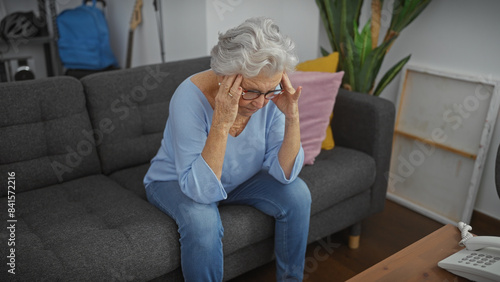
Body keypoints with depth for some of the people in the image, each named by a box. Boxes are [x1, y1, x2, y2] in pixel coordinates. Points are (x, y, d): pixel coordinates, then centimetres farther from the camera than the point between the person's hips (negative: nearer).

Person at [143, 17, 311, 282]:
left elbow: (285, 174, -20)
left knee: (297, 194, -15)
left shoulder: (270, 95, -21)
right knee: (202, 220, -34)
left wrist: (292, 117, -34)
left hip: (239, 179, 4)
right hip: (177, 181, -4)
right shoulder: (190, 97, -34)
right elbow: (201, 190, -36)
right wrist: (221, 122, -46)